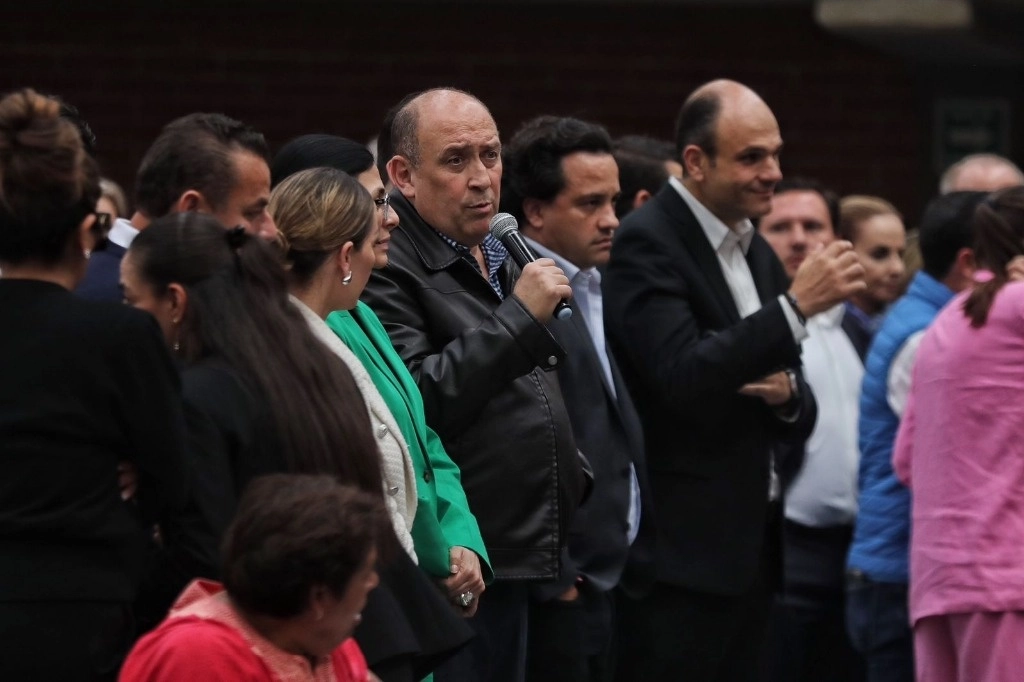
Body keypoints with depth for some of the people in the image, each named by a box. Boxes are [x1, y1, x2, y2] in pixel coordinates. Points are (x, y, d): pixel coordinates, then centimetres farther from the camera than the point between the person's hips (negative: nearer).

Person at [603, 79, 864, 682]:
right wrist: (795, 305, -25)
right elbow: (684, 378, -23)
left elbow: (798, 421, 19)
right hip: (681, 551, -8)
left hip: (750, 545, 8)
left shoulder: (756, 252, 16)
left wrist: (788, 393, -5)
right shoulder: (647, 243, -10)